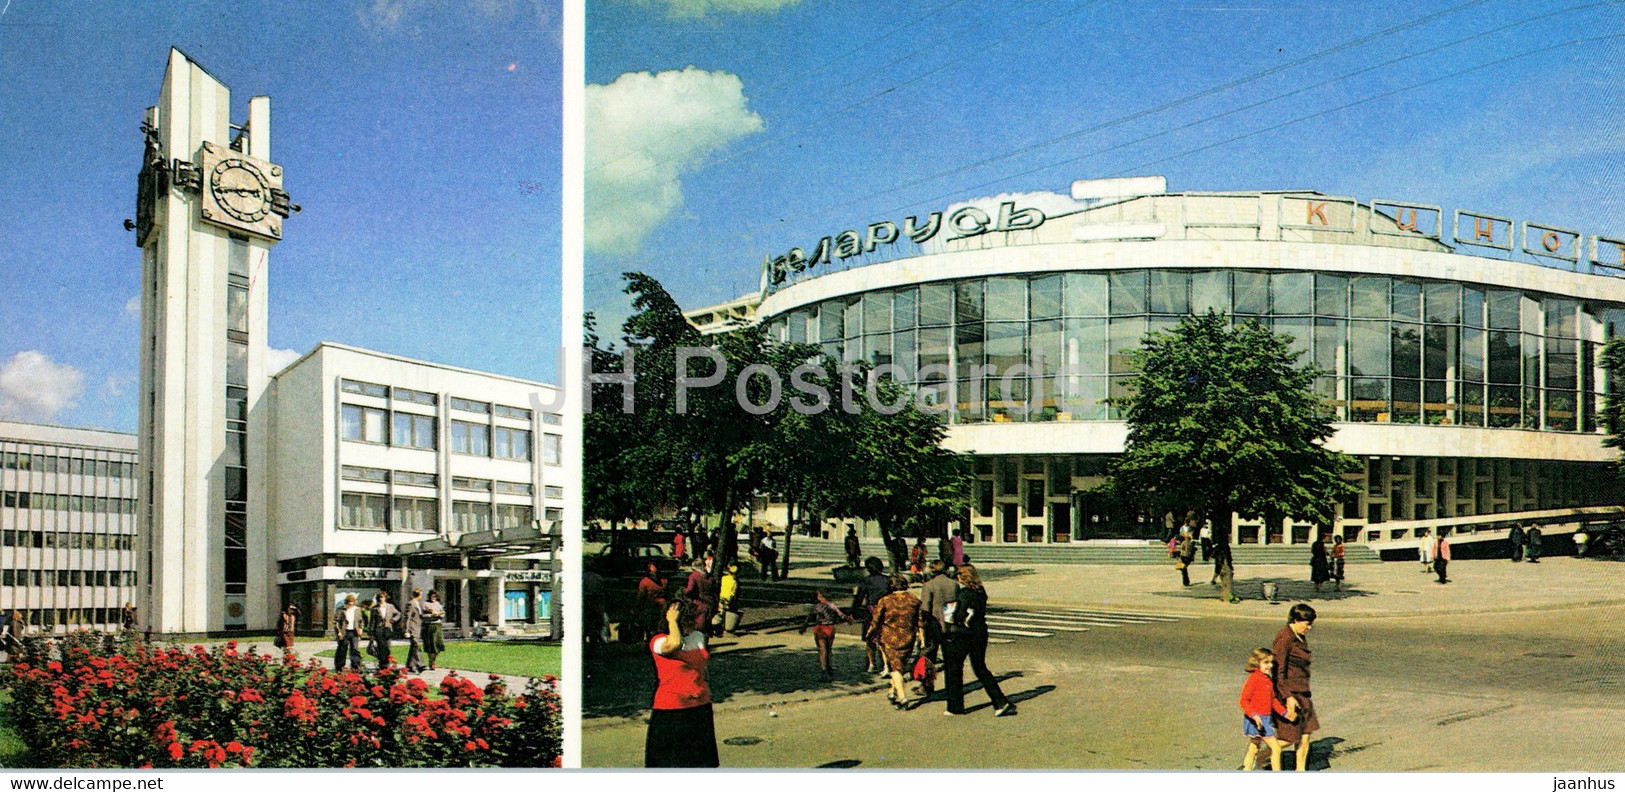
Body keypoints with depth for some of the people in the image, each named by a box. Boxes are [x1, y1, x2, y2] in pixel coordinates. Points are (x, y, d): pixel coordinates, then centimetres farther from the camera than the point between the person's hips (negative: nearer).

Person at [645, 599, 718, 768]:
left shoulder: (699, 637, 8)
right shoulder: (659, 642, -13)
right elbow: (675, 643, -37)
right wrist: (672, 621, -22)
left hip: (700, 706, 6)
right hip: (671, 709, -6)